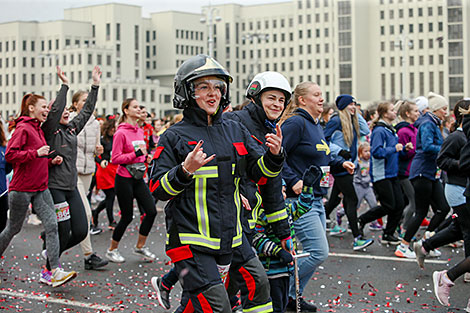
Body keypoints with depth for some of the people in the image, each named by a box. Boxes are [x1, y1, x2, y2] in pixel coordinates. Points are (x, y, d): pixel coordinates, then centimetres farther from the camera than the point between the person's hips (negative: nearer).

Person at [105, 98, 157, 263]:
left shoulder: (140, 131, 9)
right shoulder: (121, 133, -14)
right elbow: (115, 158, -17)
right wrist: (136, 154, -22)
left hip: (138, 178, 7)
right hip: (124, 179, -7)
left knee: (151, 211, 0)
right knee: (127, 217, 0)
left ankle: (140, 247, 16)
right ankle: (112, 250, 18)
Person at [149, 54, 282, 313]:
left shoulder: (235, 131, 10)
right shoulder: (174, 137, -5)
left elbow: (258, 172, 14)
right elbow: (158, 190, -7)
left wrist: (274, 155, -7)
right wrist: (186, 170, -24)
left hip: (231, 237, 6)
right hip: (192, 241, -6)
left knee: (257, 285, 14)